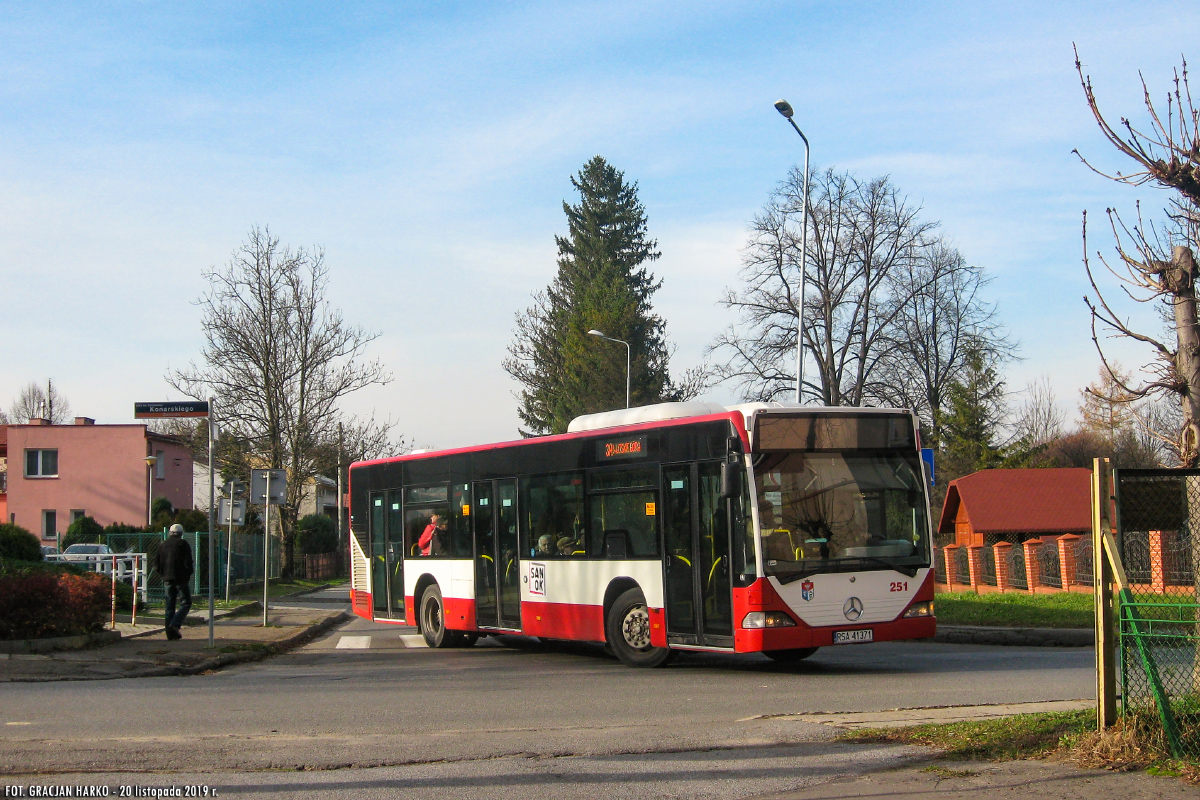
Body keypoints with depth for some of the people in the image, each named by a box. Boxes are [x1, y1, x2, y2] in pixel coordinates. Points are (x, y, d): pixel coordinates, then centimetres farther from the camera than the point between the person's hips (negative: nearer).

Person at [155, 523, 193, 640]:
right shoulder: (183, 544, -3)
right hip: (180, 578, -5)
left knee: (170, 605, 9)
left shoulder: (162, 545, 13)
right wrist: (188, 575, 4)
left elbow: (156, 562, 13)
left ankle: (170, 632, 7)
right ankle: (175, 624, -19)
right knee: (186, 602, 0)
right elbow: (188, 562, -10)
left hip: (167, 578, 5)